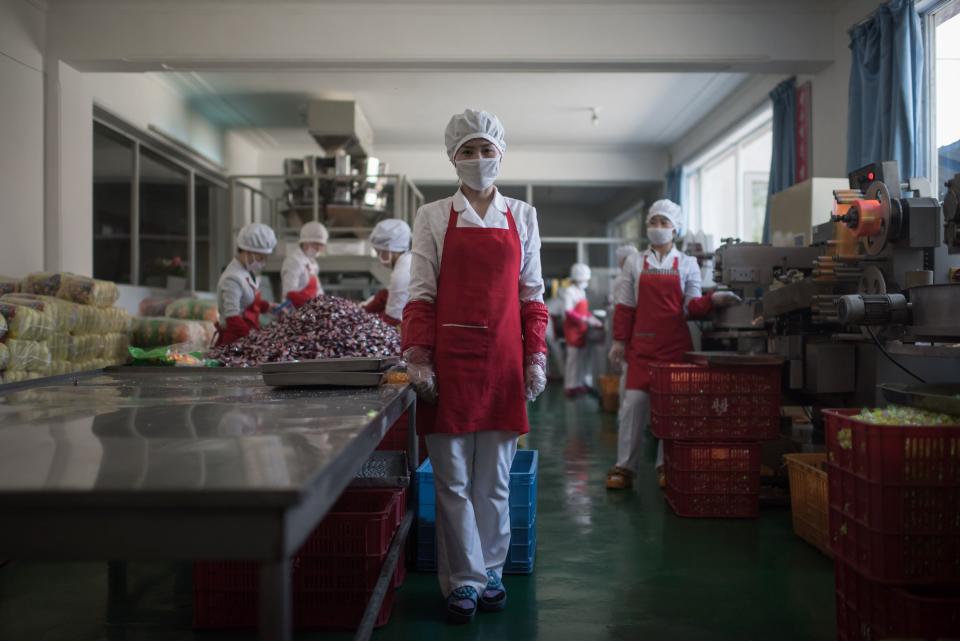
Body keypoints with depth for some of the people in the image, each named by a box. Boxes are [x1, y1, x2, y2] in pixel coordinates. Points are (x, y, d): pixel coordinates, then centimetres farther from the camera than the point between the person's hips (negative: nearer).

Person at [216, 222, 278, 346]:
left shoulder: (250, 273, 8)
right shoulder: (232, 279, -19)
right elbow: (232, 318, -25)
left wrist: (269, 307, 8)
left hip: (248, 336, 9)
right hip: (235, 339, -9)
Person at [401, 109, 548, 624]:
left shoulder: (522, 217, 10)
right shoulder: (433, 217, 5)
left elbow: (532, 296, 10)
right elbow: (421, 295, 1)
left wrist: (537, 358, 2)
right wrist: (418, 359, -7)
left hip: (504, 359, 2)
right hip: (450, 358, -1)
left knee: (495, 479, 8)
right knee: (453, 479, 3)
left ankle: (491, 571, 26)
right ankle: (463, 581, 17)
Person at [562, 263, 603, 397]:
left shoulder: (582, 291, 11)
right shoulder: (569, 291, -16)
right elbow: (568, 312, -20)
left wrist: (594, 320, 5)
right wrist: (585, 320, -23)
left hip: (582, 329, 8)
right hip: (573, 328, -8)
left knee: (583, 356, 10)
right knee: (573, 356, -4)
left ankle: (579, 383, 19)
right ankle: (570, 386, 3)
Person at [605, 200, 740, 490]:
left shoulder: (687, 264, 8)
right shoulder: (635, 262, 8)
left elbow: (692, 307, 3)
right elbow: (624, 306, 7)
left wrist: (713, 300, -16)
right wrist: (619, 341, 2)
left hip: (676, 344, 0)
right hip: (642, 344, 0)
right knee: (634, 402, -4)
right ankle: (624, 467, 3)